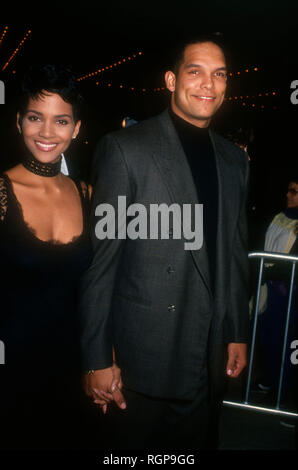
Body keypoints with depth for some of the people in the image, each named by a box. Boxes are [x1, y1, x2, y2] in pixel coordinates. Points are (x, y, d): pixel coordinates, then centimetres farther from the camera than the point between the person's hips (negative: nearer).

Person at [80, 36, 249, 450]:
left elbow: (236, 252, 13)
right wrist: (97, 359, -10)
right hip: (142, 360, -4)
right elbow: (101, 257, -10)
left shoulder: (234, 160, 10)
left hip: (209, 359, 5)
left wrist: (238, 333, 13)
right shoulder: (125, 148, -8)